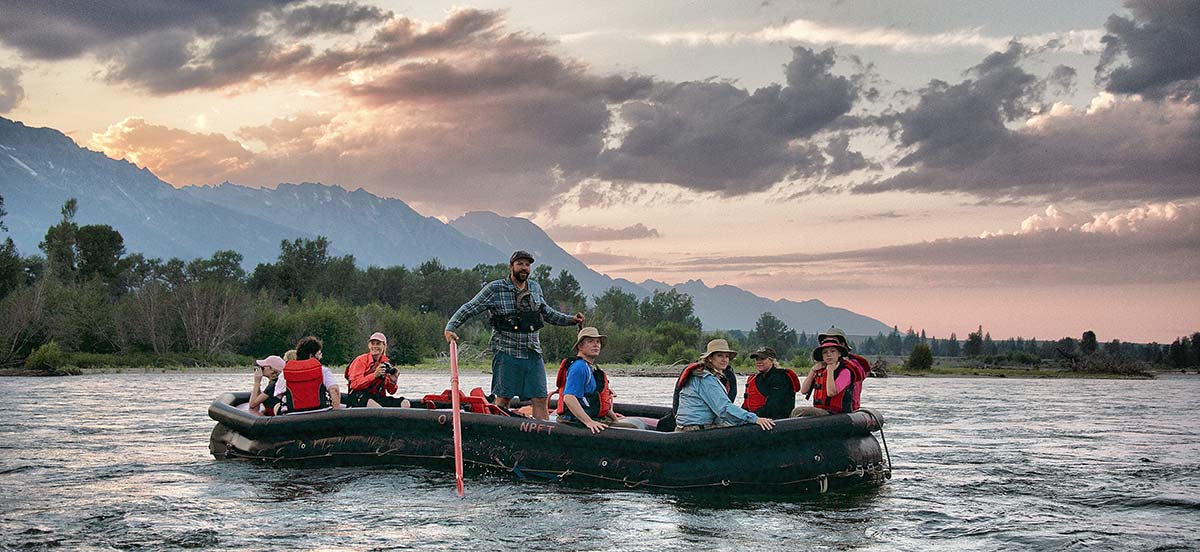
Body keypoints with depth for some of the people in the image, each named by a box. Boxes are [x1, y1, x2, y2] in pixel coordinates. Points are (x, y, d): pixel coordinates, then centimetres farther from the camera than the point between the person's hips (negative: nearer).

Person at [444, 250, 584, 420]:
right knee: (503, 399, -2)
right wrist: (450, 327, -15)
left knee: (540, 400, 0)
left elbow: (546, 312, 27)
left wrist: (571, 320, 19)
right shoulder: (495, 289, -4)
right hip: (506, 353, -4)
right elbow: (469, 308, -4)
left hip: (533, 353, 4)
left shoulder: (535, 288, 11)